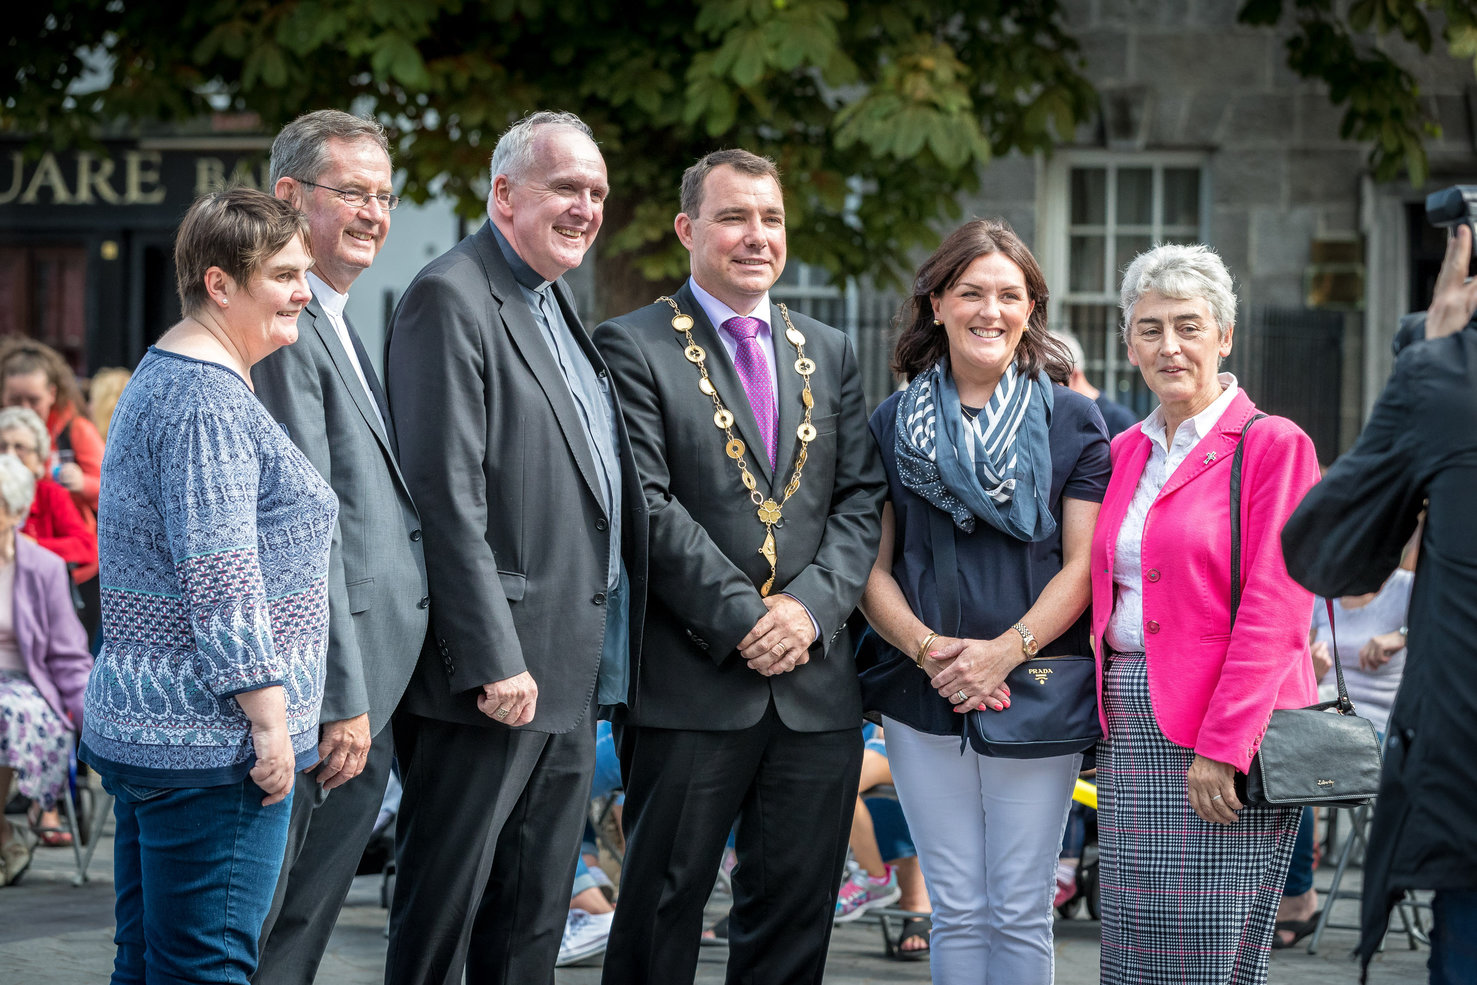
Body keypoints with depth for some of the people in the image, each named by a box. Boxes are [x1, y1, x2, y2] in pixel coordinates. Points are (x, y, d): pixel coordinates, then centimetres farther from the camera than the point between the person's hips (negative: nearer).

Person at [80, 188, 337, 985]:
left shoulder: (162, 377, 18)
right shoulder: (210, 402, -16)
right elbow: (220, 579, -22)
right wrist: (271, 718, -18)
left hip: (139, 730, 11)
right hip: (210, 743, -11)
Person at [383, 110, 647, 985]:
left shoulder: (556, 304, 18)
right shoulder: (452, 298, -12)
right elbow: (448, 495, -19)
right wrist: (495, 662, -22)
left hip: (570, 682, 9)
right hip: (494, 678, -9)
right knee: (443, 913, -2)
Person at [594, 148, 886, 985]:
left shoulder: (830, 354, 16)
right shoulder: (634, 348, -1)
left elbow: (861, 500, 9)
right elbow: (646, 506, -10)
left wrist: (811, 606, -8)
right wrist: (741, 617, -15)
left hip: (816, 687, 5)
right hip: (689, 689, -5)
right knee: (662, 911, 2)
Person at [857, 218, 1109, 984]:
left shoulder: (1072, 422, 6)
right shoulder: (893, 424, 10)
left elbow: (1083, 563, 0)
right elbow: (871, 568, 6)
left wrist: (1005, 651, -15)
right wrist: (928, 649, -12)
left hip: (1036, 692, -1)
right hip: (925, 694, 1)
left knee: (1019, 912, -1)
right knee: (957, 911, 3)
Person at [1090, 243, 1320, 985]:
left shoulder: (1272, 445, -5)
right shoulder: (1124, 453, 16)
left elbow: (1272, 611, -12)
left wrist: (1223, 746, -18)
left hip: (1229, 731, -6)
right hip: (1131, 729, 6)